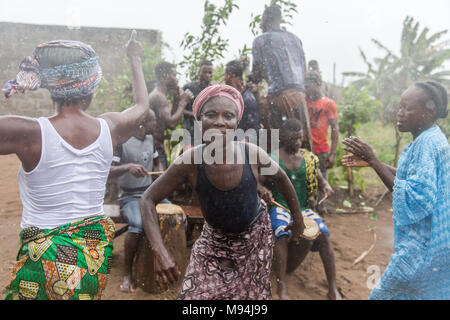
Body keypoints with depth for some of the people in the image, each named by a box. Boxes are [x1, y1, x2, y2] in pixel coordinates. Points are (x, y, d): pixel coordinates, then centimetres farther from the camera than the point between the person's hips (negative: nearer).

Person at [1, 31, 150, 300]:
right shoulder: (108, 128, -6)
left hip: (46, 259, -4)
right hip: (97, 249, 4)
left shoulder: (29, 133, -18)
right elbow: (142, 105, 15)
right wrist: (136, 61, 29)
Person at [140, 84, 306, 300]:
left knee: (252, 293, 15)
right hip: (214, 239, 0)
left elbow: (280, 179, -5)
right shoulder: (189, 162, -27)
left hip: (255, 235, 1)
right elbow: (148, 200, -18)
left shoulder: (253, 154, -26)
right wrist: (161, 253, -29)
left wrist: (298, 217, 7)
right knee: (195, 294, -3)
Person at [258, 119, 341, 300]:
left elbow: (320, 179, 18)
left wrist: (326, 186, -6)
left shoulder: (309, 159, 11)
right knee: (283, 235, -33)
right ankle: (282, 287, -23)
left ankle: (333, 290, -13)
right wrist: (263, 190, -22)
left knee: (323, 234, -23)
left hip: (303, 208, 3)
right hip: (279, 207, -3)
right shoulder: (272, 158, 1)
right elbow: (258, 181, 2)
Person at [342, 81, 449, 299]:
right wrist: (371, 162, 7)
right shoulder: (429, 139, 7)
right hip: (425, 240, 10)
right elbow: (413, 177, 16)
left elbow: (414, 198, -28)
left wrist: (374, 161, -28)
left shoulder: (428, 144, -23)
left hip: (424, 246, -10)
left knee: (387, 293, 4)